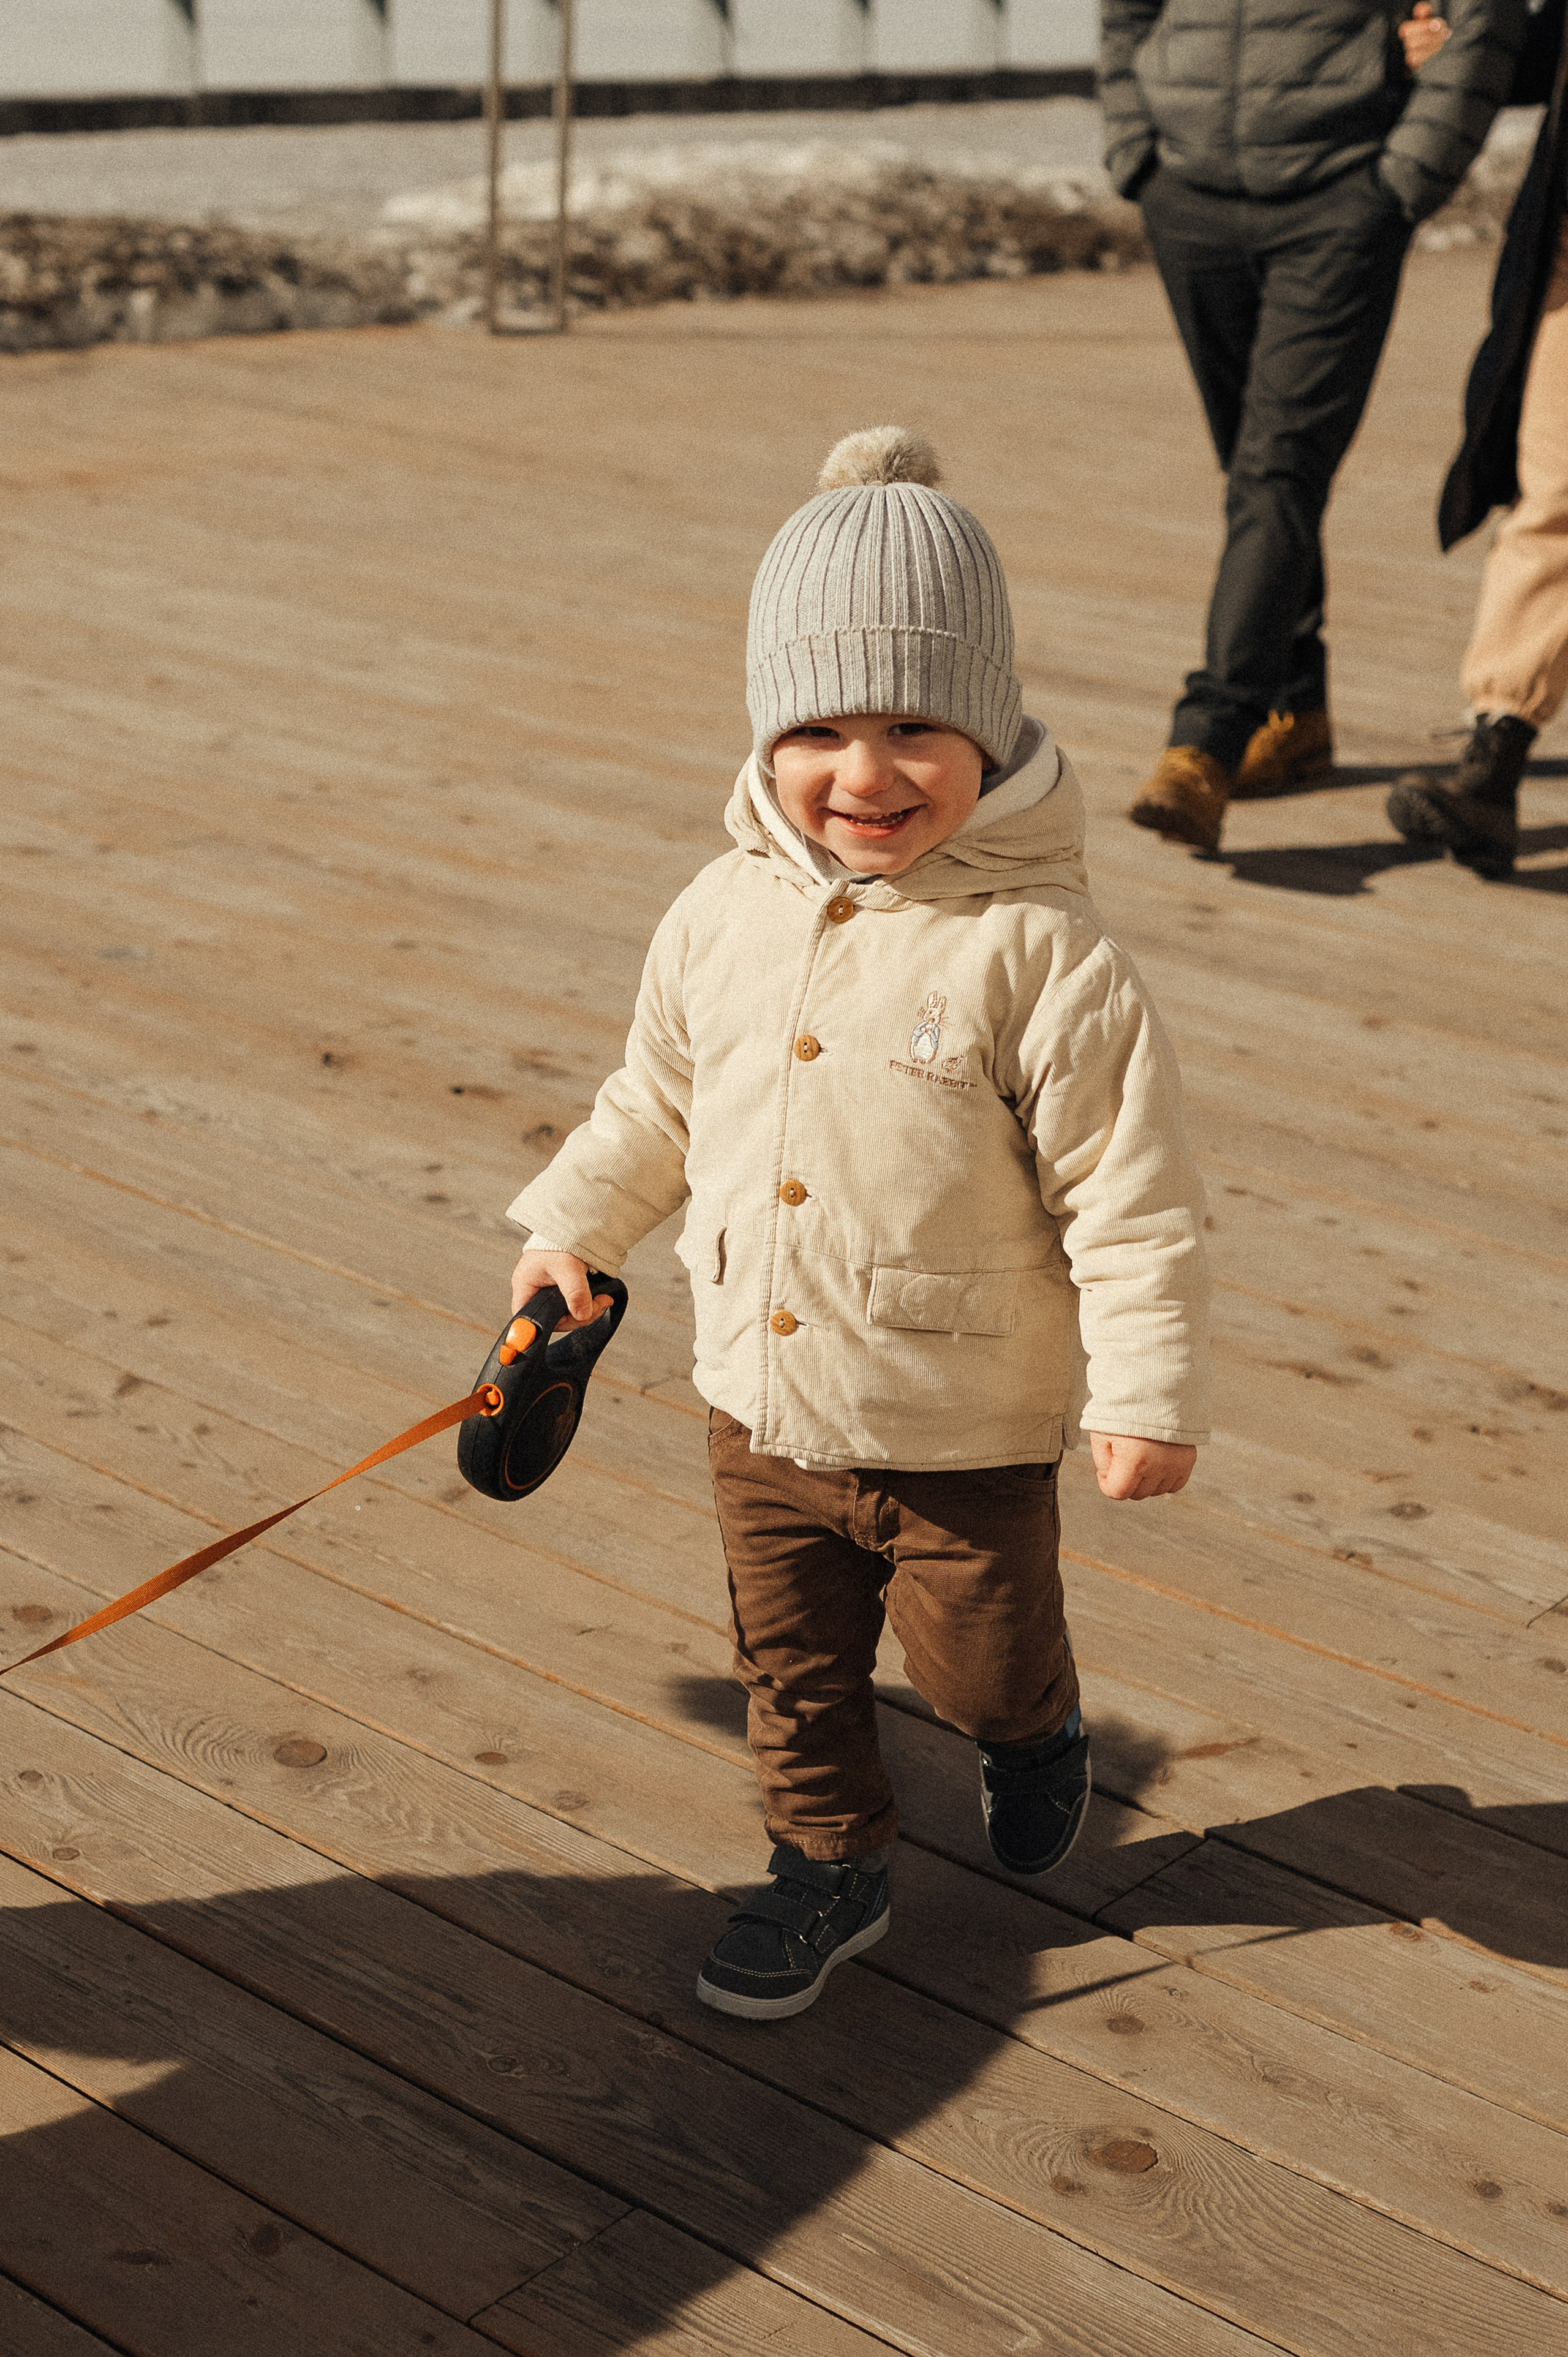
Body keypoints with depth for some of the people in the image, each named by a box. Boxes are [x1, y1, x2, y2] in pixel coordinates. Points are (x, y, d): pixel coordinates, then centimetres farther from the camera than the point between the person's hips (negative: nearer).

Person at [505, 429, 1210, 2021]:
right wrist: (571, 1227, 18)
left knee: (979, 1660, 15)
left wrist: (1148, 1395, -16)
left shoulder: (1037, 949, -21)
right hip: (761, 1409, 5)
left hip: (964, 1427, -4)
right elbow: (658, 1102, 14)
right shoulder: (723, 917, -4)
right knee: (792, 1669, 18)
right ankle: (829, 1867, 41)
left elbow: (1132, 1193, -17)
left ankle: (1033, 1732, 50)